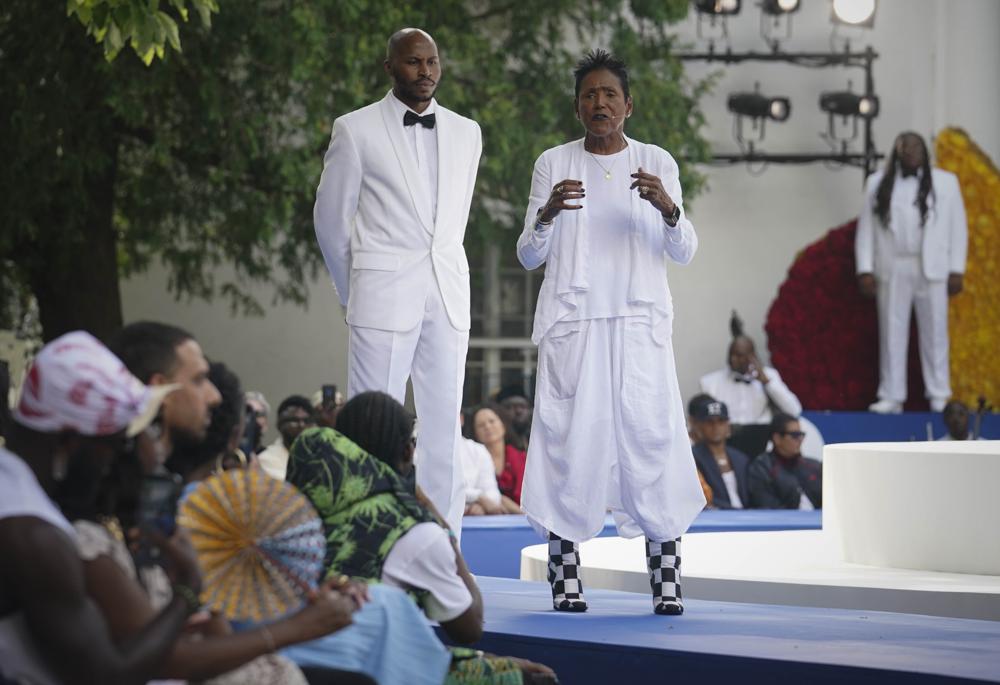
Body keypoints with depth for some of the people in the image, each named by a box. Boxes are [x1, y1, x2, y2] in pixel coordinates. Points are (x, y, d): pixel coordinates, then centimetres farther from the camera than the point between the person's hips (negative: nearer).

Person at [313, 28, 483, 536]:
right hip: (384, 298, -4)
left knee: (444, 429, 3)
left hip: (447, 299, 4)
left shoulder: (465, 133, 12)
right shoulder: (356, 130, 1)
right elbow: (330, 220, 7)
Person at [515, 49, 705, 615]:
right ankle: (566, 579, -2)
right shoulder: (554, 164, 8)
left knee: (652, 438, -7)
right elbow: (529, 257, 5)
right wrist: (547, 214, -16)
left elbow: (684, 252, 2)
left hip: (640, 322, 0)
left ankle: (667, 582, -6)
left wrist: (667, 209, -19)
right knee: (570, 441, -5)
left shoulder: (657, 163, 8)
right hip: (571, 324, 0)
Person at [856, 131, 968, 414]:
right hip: (892, 270, 1)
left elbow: (957, 228, 6)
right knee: (892, 333, 2)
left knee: (935, 332, 0)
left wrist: (957, 270, 0)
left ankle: (939, 396, 4)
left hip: (932, 270, -1)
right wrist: (865, 269, -1)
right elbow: (866, 228, 7)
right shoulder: (878, 183, 9)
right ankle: (892, 397, 5)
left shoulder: (945, 182, 8)